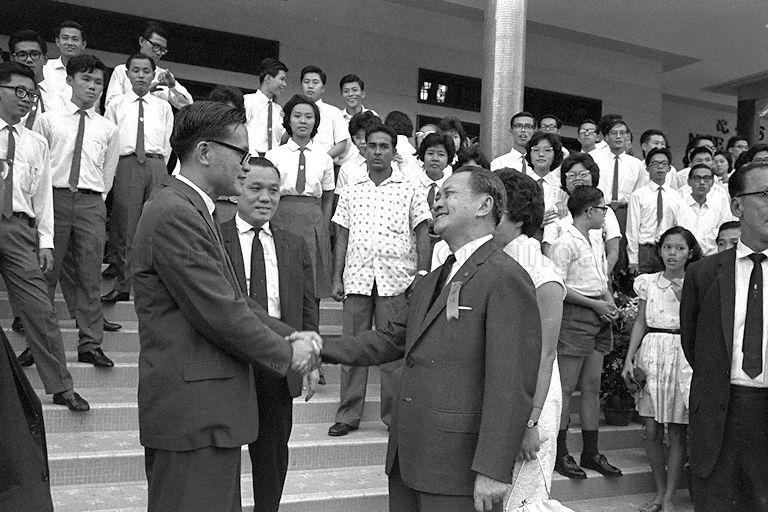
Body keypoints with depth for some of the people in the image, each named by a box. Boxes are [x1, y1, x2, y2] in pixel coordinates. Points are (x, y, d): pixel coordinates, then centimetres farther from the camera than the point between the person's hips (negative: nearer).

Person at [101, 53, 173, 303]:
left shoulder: (163, 107, 18)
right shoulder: (115, 104, 15)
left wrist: (158, 166, 7)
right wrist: (113, 169, 2)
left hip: (156, 165, 1)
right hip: (126, 165, -1)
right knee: (124, 227, -5)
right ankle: (122, 286, 0)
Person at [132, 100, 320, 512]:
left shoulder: (193, 210, 15)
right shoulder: (174, 213, -18)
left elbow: (232, 299, 15)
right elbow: (217, 313, -20)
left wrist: (289, 335, 3)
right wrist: (285, 354, -8)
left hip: (206, 411, 10)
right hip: (192, 415, -10)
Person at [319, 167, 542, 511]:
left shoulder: (506, 279, -14)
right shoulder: (432, 281, 15)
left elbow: (512, 386, -19)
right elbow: (391, 339, 15)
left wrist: (492, 470, -21)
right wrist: (322, 348, 4)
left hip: (458, 467, -8)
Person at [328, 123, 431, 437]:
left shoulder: (410, 191, 6)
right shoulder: (351, 191, 13)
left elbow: (422, 235, 4)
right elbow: (342, 237, 13)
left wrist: (422, 274, -6)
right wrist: (337, 278, 7)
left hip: (396, 279, -2)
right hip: (356, 278, 2)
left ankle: (393, 415, 13)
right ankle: (348, 415, 14)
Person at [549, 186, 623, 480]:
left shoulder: (596, 245, 18)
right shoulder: (565, 244, -11)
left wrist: (610, 303, 4)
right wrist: (595, 304, -13)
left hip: (598, 320, 9)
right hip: (574, 317, -9)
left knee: (592, 387, 11)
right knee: (566, 387, -4)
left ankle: (591, 453, 18)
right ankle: (559, 454, 4)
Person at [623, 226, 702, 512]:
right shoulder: (648, 282, 7)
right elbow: (640, 323, 9)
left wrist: (684, 296, -16)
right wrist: (629, 357, 2)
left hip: (683, 356, -2)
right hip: (652, 353, 2)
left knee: (677, 432, 3)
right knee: (651, 430, 2)